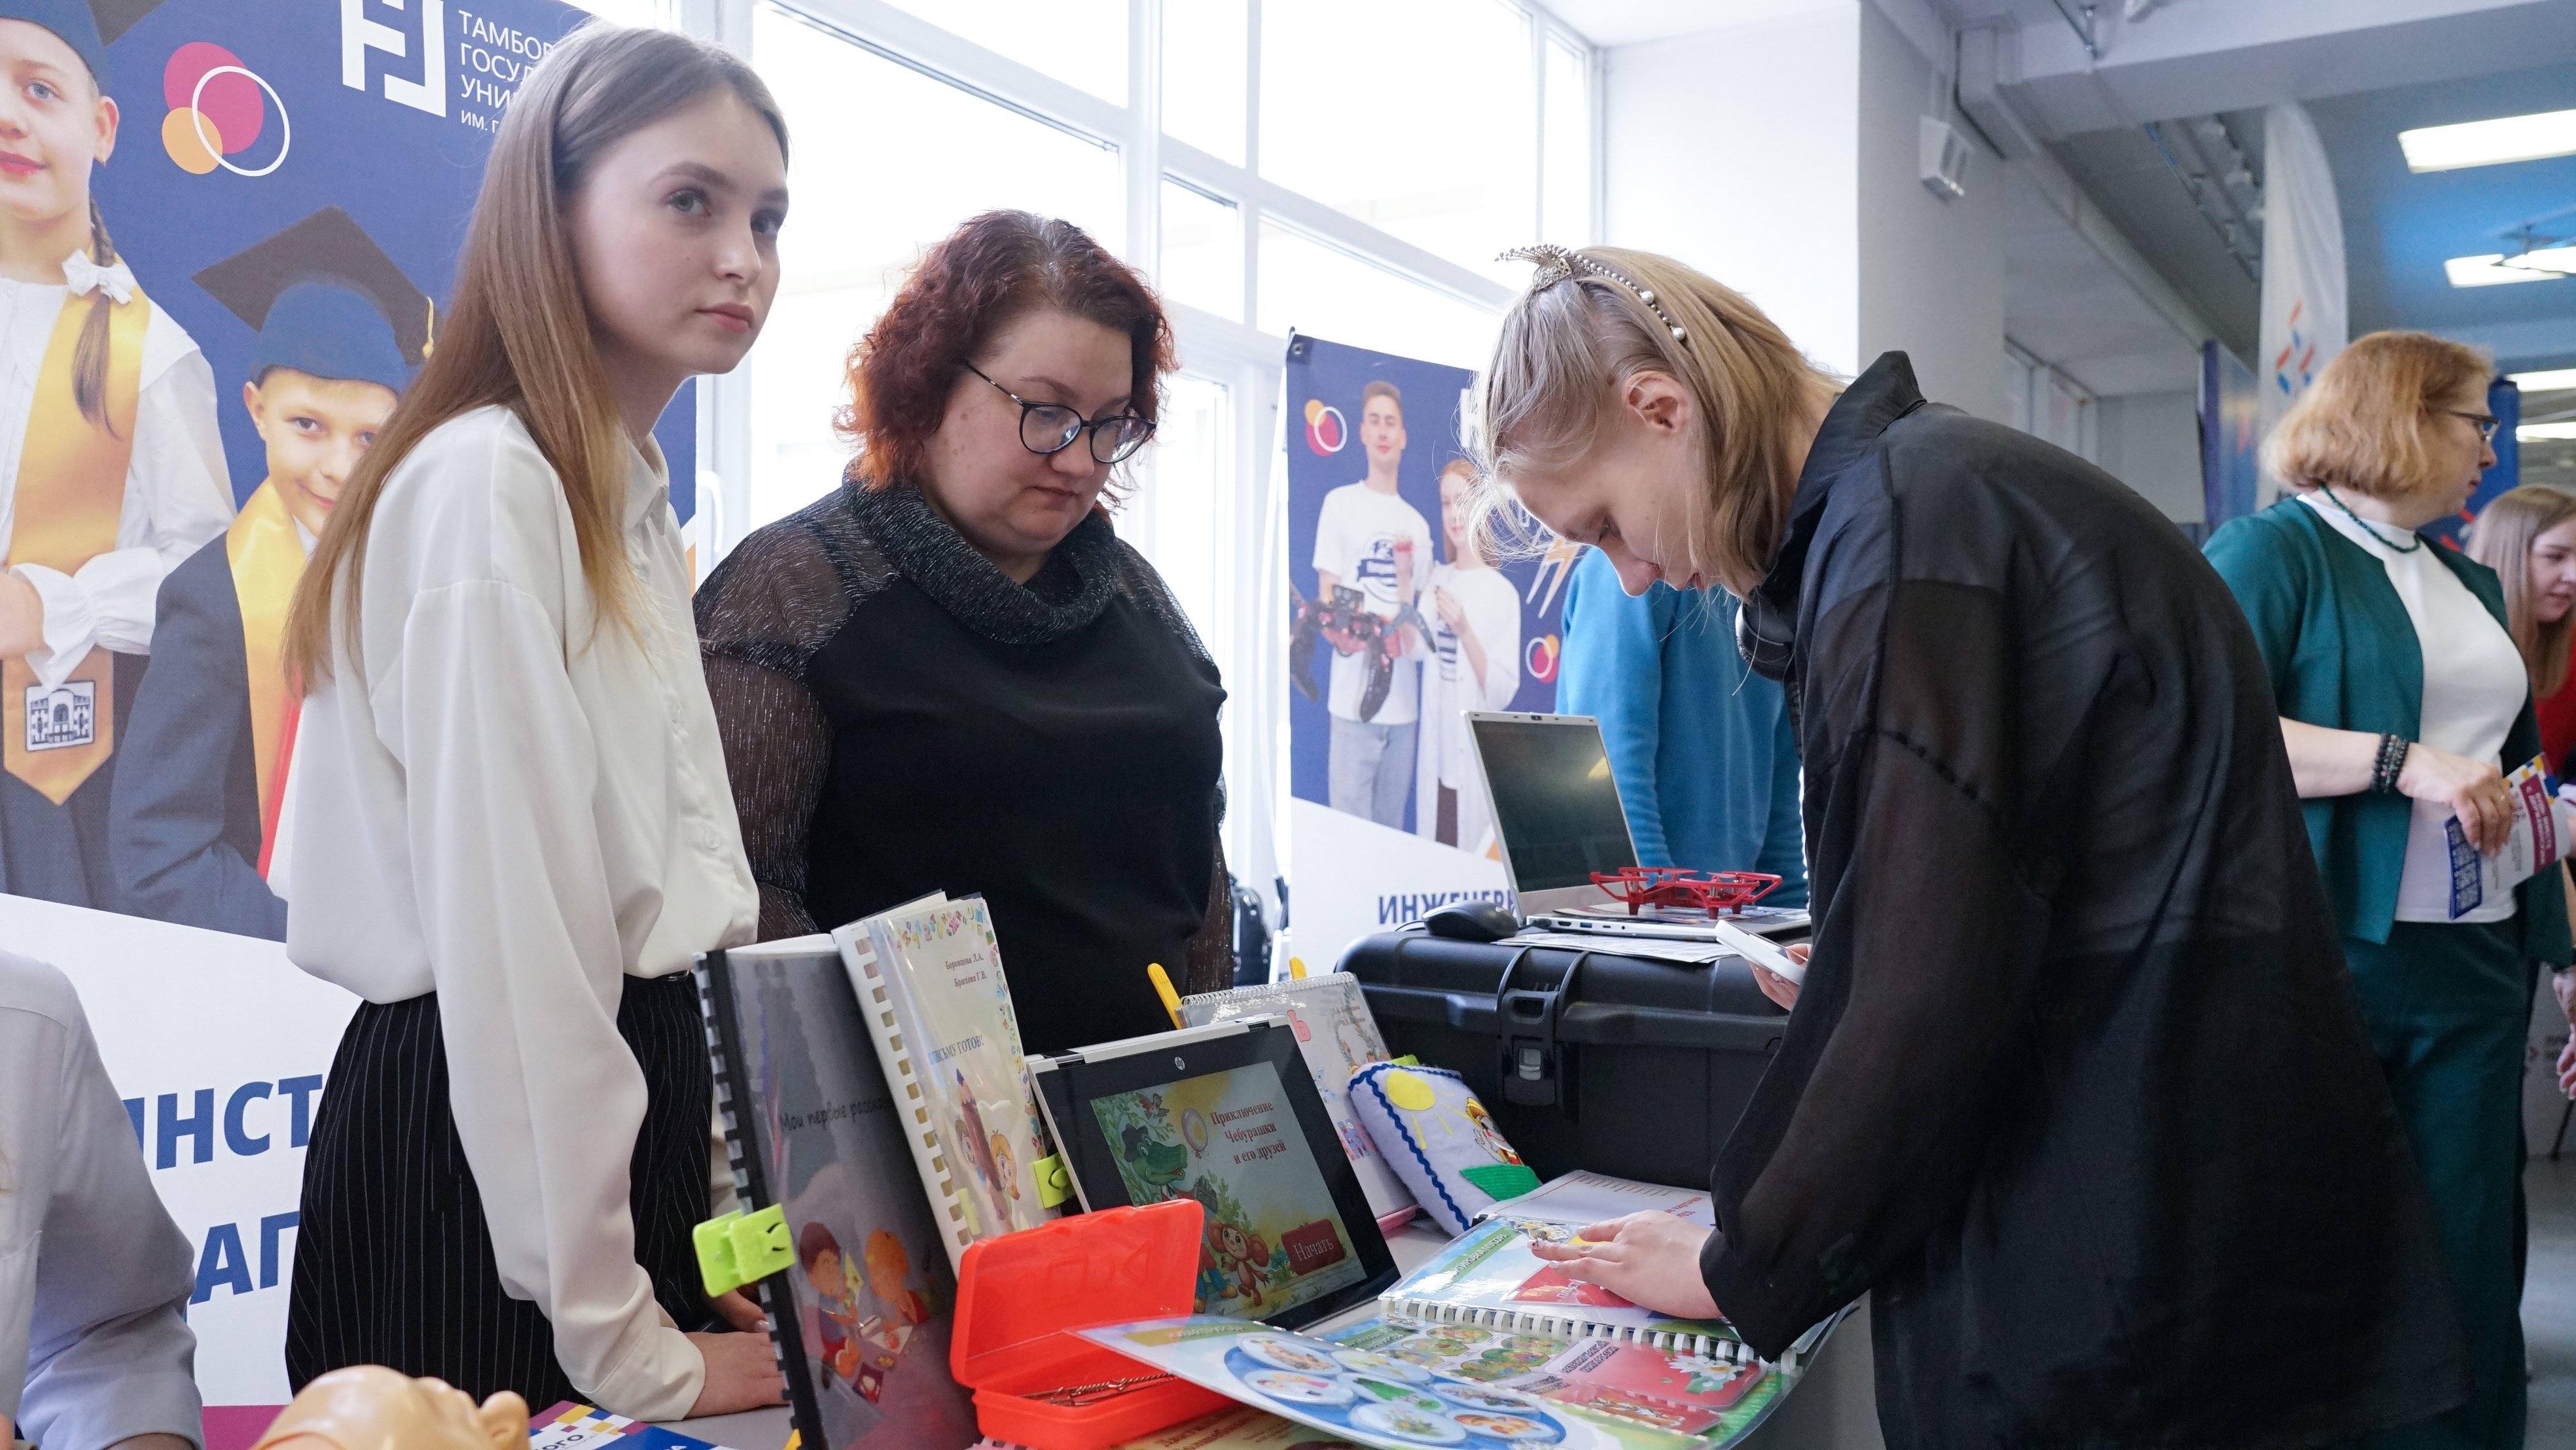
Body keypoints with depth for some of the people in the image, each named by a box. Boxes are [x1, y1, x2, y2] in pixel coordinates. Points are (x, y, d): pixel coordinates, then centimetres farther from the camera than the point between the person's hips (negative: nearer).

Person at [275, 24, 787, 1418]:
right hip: (485, 1143, -9)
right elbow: (509, 945, -21)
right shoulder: (488, 489, -16)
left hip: (617, 1110, 9)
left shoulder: (632, 506, 13)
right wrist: (625, 1348, -17)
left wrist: (716, 1210, 9)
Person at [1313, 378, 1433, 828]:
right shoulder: (1339, 503, 1)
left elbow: (1419, 612, 16)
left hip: (1405, 703, 5)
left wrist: (1414, 630, -7)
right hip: (1354, 699, -5)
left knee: (1392, 831, 11)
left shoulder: (1417, 523, 14)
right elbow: (1326, 600, -1)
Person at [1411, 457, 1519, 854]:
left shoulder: (1502, 592, -9)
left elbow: (1502, 693, -13)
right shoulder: (1437, 578, 8)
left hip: (1478, 758, -5)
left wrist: (1464, 631, -23)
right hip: (1436, 750, 5)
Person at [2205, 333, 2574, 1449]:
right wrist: (2404, 762, -22)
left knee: (2471, 1258, 9)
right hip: (2331, 964, -7)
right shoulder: (2271, 551, -5)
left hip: (2478, 969, 7)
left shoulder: (2471, 582, 20)